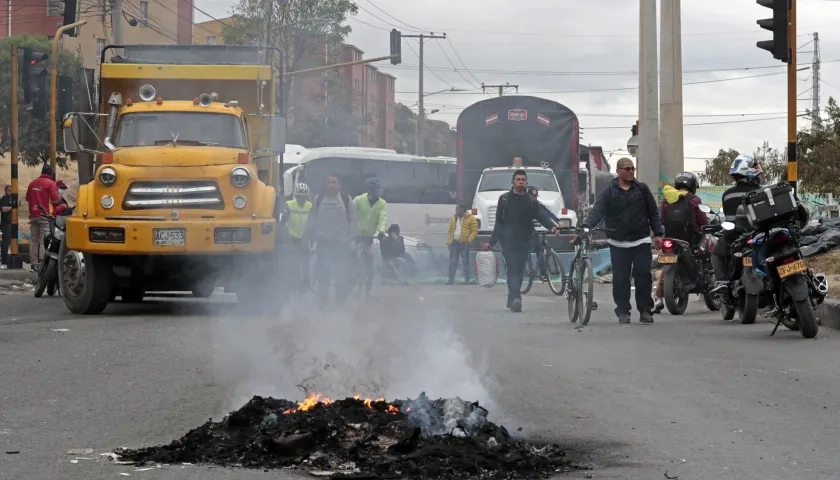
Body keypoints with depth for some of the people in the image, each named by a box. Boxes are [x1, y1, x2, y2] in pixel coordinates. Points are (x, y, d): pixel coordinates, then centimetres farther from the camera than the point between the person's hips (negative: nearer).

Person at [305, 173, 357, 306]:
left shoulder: (346, 199, 0)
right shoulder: (318, 199, 5)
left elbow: (352, 219, 2)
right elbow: (312, 219, 8)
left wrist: (350, 237, -4)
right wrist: (309, 235, 2)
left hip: (341, 241, -2)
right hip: (323, 241, 2)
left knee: (341, 273, 0)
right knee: (322, 271, 6)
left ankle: (340, 301, 10)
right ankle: (323, 299, 17)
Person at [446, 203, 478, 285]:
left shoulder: (471, 219, -3)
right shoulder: (453, 218, 13)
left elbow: (474, 231, -7)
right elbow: (450, 231, 15)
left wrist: (469, 241, -15)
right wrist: (449, 242, 5)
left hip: (464, 244, -5)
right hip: (454, 243, 5)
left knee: (465, 261, -1)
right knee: (452, 261, 3)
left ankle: (467, 280, 2)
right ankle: (451, 279, 7)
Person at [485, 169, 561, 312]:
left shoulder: (531, 201, 9)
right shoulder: (504, 199, 6)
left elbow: (542, 216, -3)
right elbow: (499, 222, 7)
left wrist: (552, 226, -24)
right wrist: (492, 242, 4)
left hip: (524, 242, 2)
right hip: (508, 242, -2)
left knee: (519, 271, 7)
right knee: (513, 270, -15)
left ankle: (512, 299, 19)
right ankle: (515, 298, -27)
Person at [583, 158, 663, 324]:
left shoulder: (642, 189, 7)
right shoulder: (609, 192, 3)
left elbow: (653, 212, 10)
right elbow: (597, 211, -8)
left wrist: (658, 234, 3)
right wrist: (587, 226, -26)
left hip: (641, 242, 0)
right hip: (618, 243, 0)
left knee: (643, 276, -4)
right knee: (620, 279, 0)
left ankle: (645, 310, 4)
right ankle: (623, 312, 7)